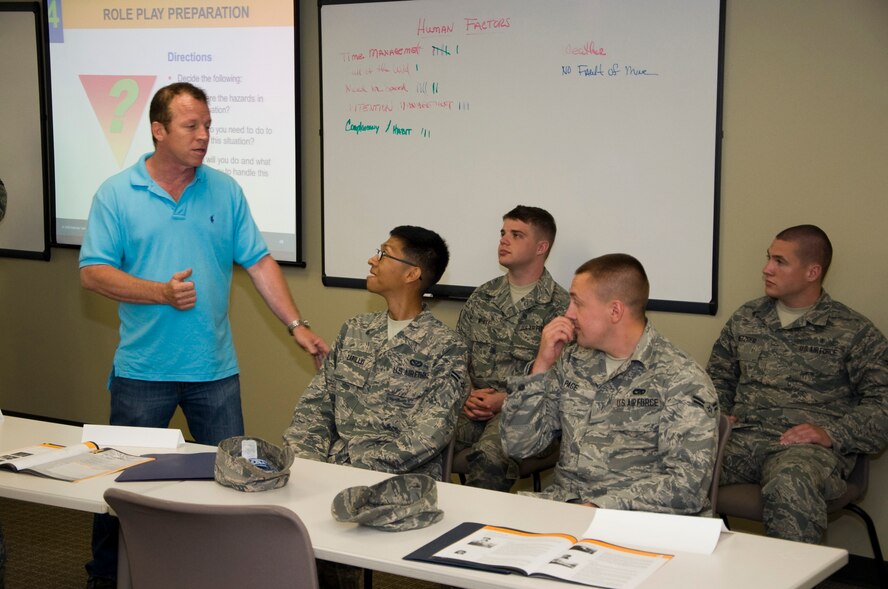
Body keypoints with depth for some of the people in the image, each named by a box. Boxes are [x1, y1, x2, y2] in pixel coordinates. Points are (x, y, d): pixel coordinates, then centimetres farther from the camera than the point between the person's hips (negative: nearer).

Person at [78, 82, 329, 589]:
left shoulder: (225, 191, 4)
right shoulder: (116, 194, -3)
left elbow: (259, 263, 3)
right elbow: (93, 272, -8)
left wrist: (297, 325, -3)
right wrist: (161, 292, -19)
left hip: (215, 369, 2)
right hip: (142, 371, -2)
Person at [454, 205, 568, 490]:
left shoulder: (560, 306, -2)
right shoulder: (483, 295, 16)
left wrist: (505, 400, -12)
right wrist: (467, 394, -1)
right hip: (473, 403, 5)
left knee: (488, 456, -35)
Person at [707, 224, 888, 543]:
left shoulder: (854, 332, 7)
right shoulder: (745, 318, 21)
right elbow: (718, 377, 29)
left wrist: (831, 433, -12)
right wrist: (716, 414, 9)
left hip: (808, 446, -4)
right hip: (742, 436, 4)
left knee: (790, 486, -42)